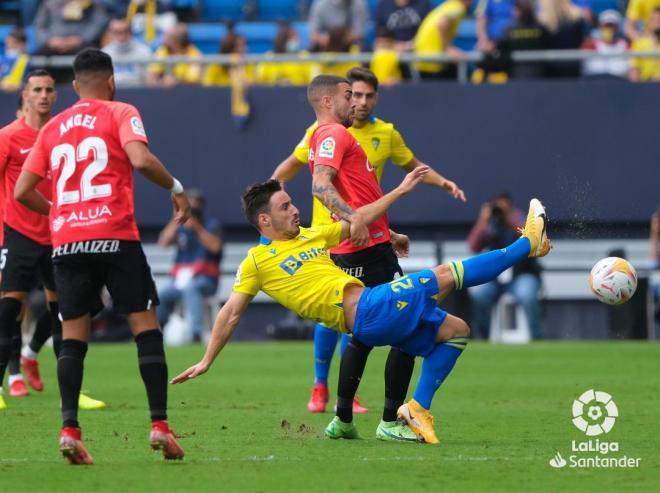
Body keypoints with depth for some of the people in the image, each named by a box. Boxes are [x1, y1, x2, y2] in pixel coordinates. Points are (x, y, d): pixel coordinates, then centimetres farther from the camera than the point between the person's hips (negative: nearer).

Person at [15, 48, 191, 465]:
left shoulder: (52, 128, 17)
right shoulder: (120, 114, 4)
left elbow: (22, 192, 15)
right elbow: (140, 159, -15)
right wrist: (176, 189, -1)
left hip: (66, 242, 4)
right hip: (115, 237, -4)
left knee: (73, 335, 6)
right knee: (146, 325, 3)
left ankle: (70, 429, -8)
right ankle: (160, 424, -5)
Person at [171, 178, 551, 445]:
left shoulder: (311, 236, 20)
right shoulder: (256, 262, 1)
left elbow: (359, 220, 28)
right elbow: (231, 314, 3)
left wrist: (401, 190, 26)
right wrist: (206, 362, 2)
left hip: (378, 308, 8)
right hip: (365, 313, -8)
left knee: (455, 331, 11)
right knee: (446, 276, -10)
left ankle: (419, 409, 8)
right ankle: (527, 245, -2)